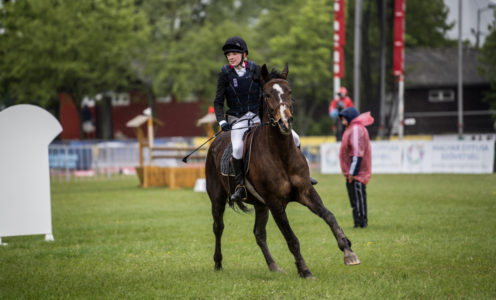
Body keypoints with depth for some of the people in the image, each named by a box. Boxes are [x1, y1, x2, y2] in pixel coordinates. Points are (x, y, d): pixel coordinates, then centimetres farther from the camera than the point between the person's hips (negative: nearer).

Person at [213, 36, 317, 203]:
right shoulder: (225, 74, -6)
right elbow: (218, 102, -4)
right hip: (237, 119, -2)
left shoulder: (255, 70, -2)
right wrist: (221, 121, -18)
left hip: (259, 116, 2)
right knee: (238, 148, -32)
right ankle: (240, 186, -18)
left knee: (293, 138, -6)